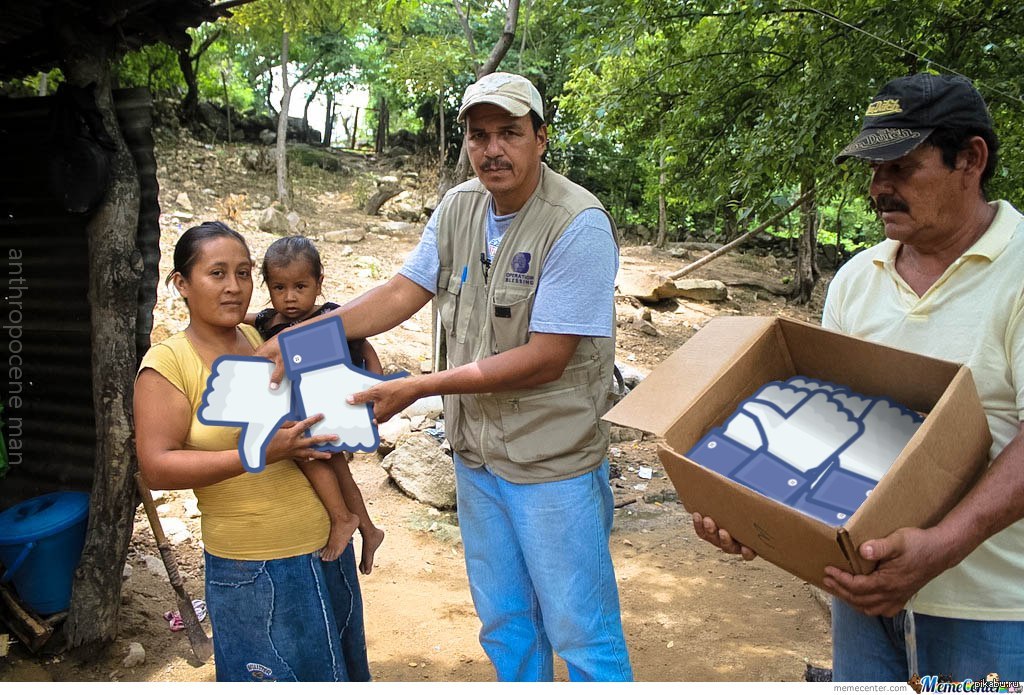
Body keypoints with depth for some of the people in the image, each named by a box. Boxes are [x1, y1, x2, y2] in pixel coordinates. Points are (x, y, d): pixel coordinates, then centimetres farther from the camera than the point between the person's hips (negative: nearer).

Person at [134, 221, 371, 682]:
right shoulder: (167, 364, -10)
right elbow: (156, 468, -17)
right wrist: (259, 454, -25)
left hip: (328, 544, 6)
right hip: (252, 569, -5)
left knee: (340, 667, 20)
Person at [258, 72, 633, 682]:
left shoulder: (579, 225, -20)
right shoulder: (459, 207, 2)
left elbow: (545, 359, -23)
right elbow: (403, 293, 5)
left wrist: (417, 389, -21)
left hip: (555, 469, -6)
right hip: (477, 457, 6)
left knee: (582, 635, 8)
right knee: (504, 623, 22)